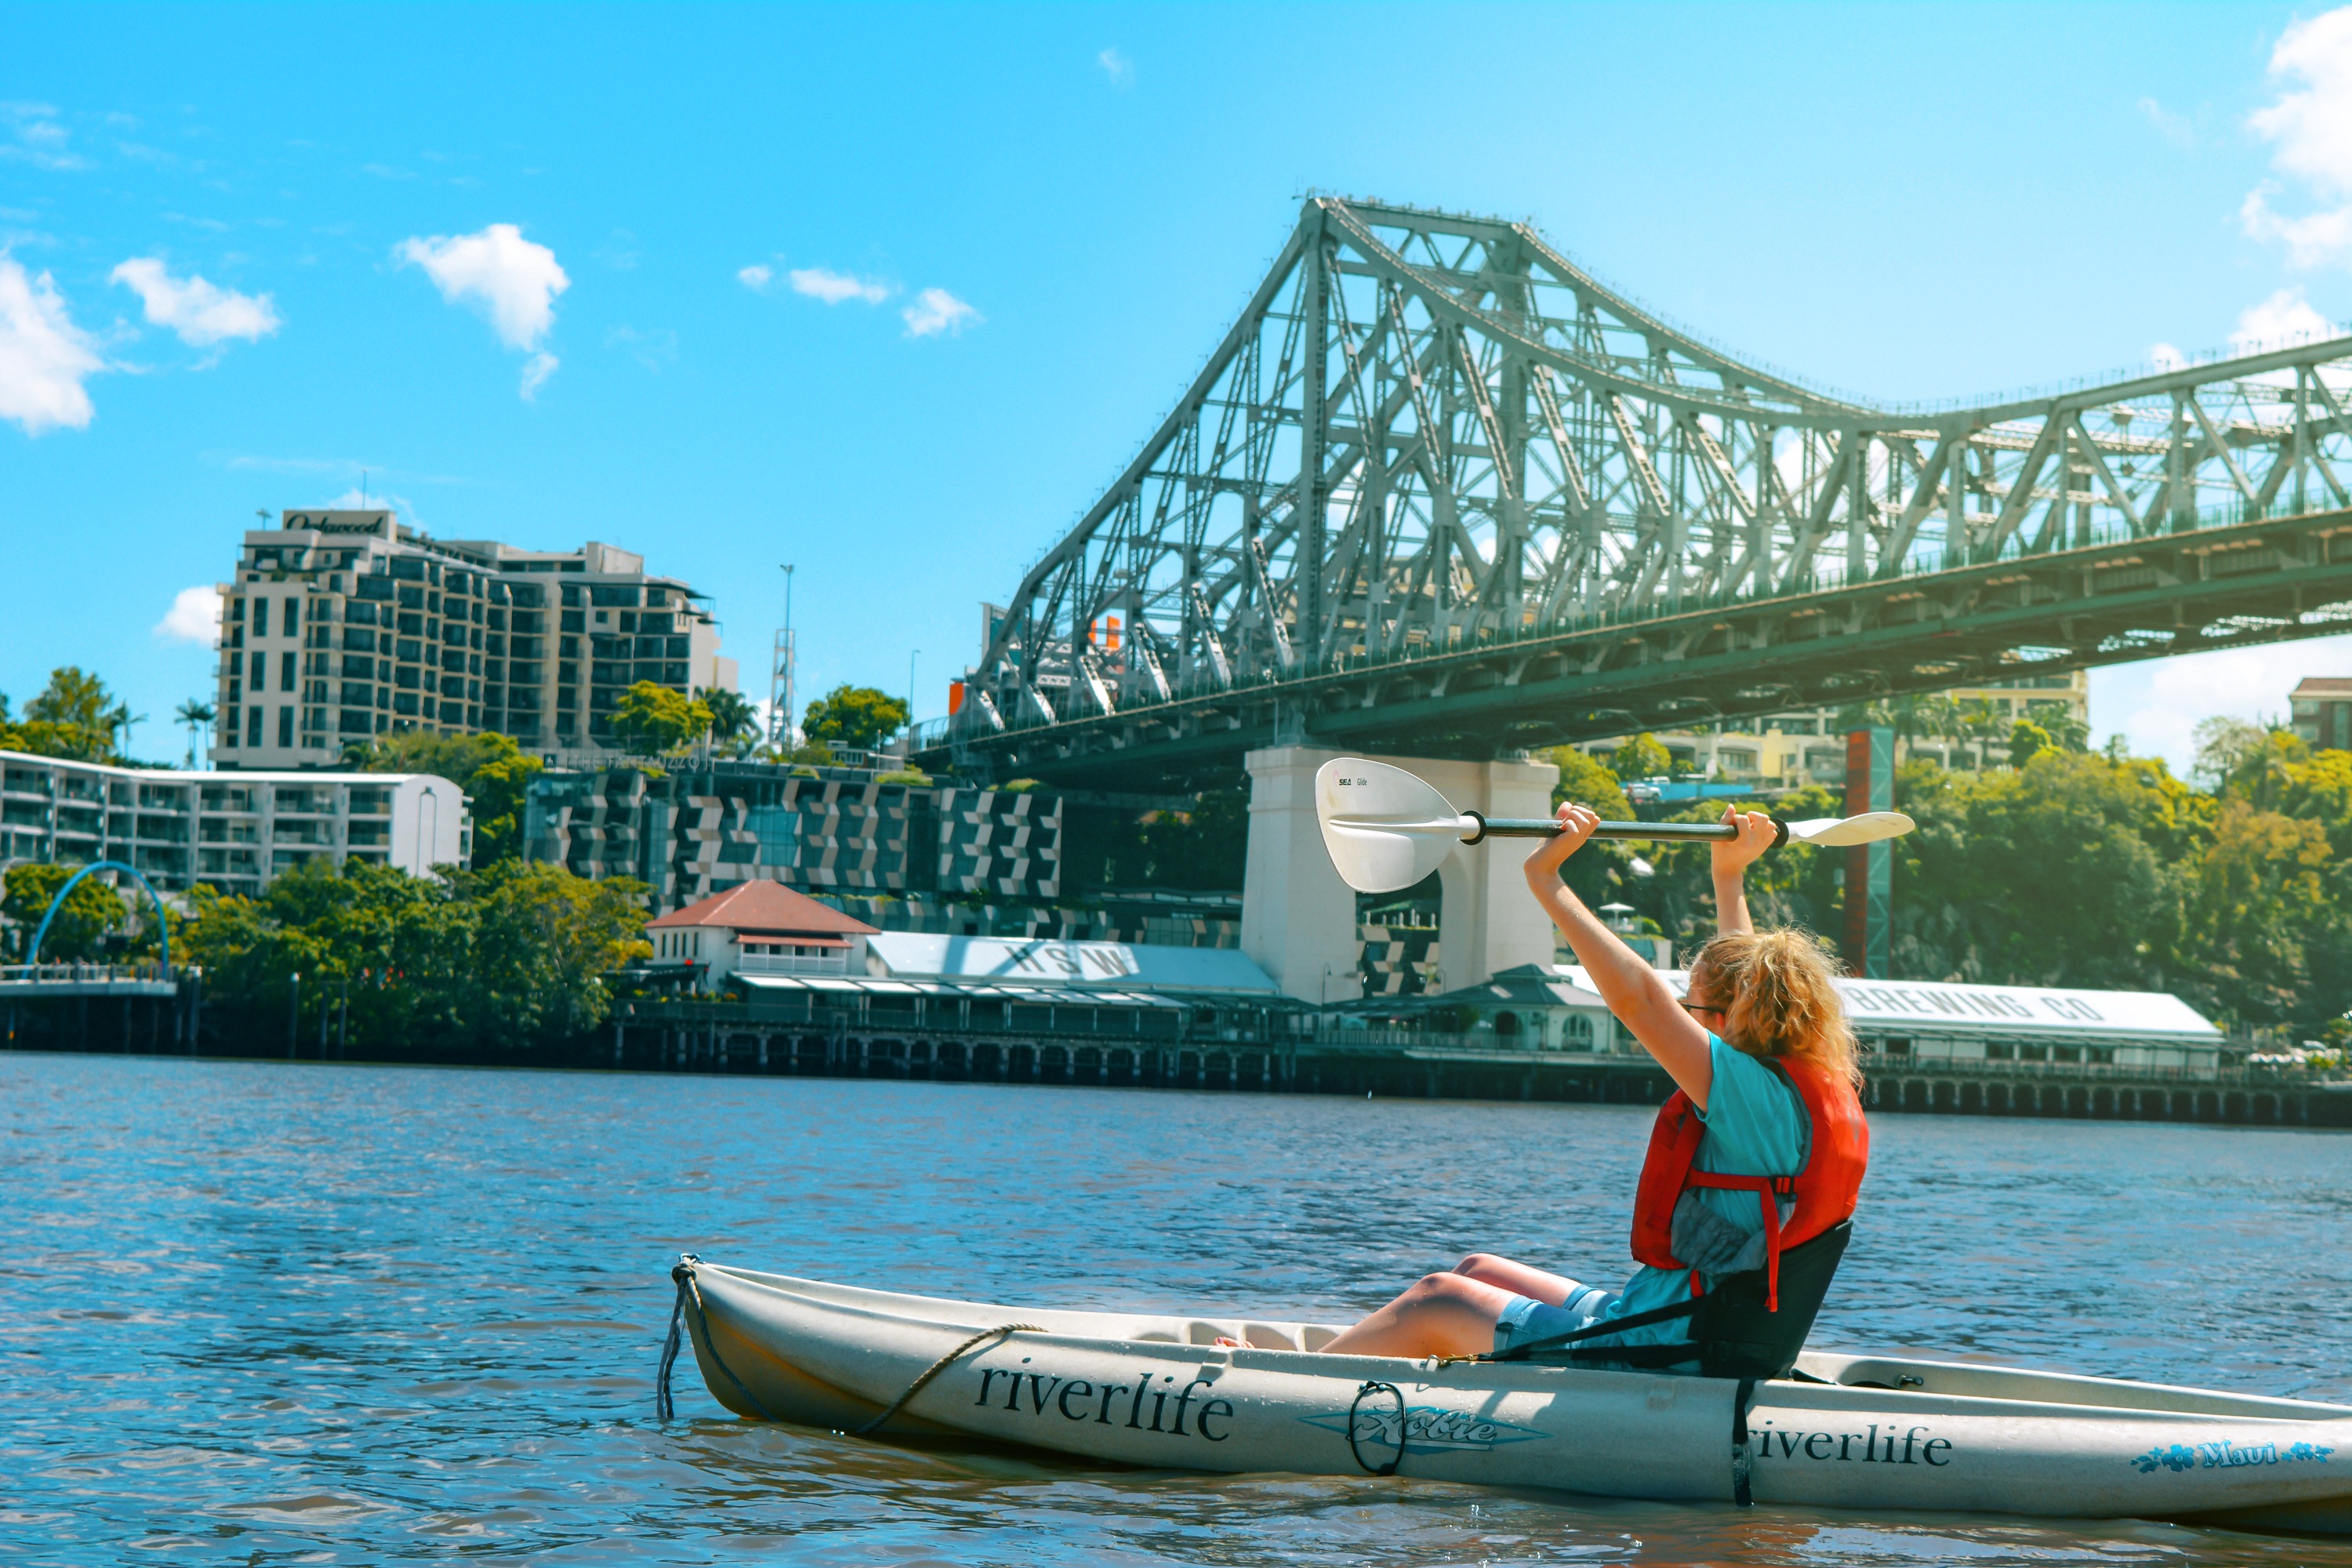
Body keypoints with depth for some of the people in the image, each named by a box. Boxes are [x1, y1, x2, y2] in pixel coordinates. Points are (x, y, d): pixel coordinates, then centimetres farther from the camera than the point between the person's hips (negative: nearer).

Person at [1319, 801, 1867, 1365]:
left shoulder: (1759, 1095, -22)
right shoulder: (1817, 1084, 5)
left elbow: (1638, 995, -28)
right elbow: (1751, 981, 25)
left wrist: (1547, 877, -24)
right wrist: (1730, 877, 36)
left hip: (1655, 1358, -10)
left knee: (1433, 1303, 0)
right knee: (1477, 1271, 21)